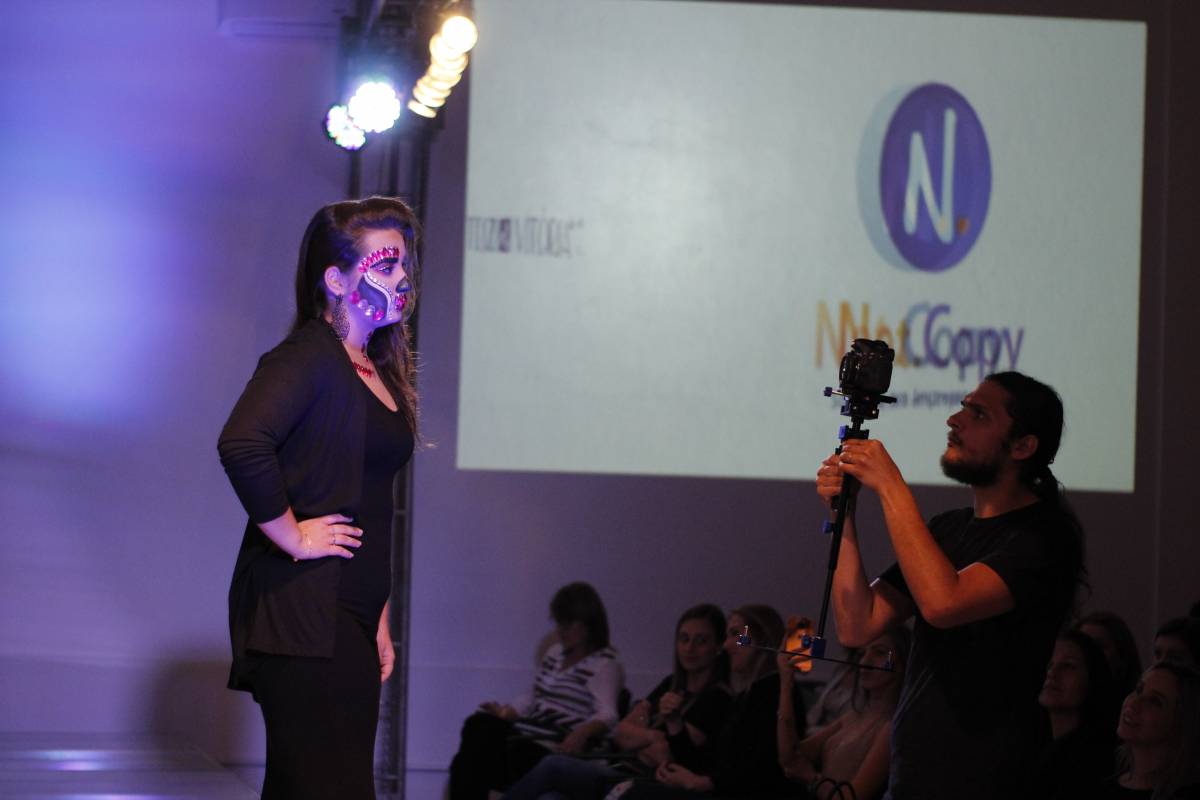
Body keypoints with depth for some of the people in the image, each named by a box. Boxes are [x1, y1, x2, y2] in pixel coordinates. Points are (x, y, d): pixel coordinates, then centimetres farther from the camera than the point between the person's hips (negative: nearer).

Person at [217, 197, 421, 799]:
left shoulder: (379, 373, 19)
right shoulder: (309, 357, -9)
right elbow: (241, 445, -27)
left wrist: (378, 622, 22)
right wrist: (293, 538, -18)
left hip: (351, 614, 9)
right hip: (301, 609, -9)